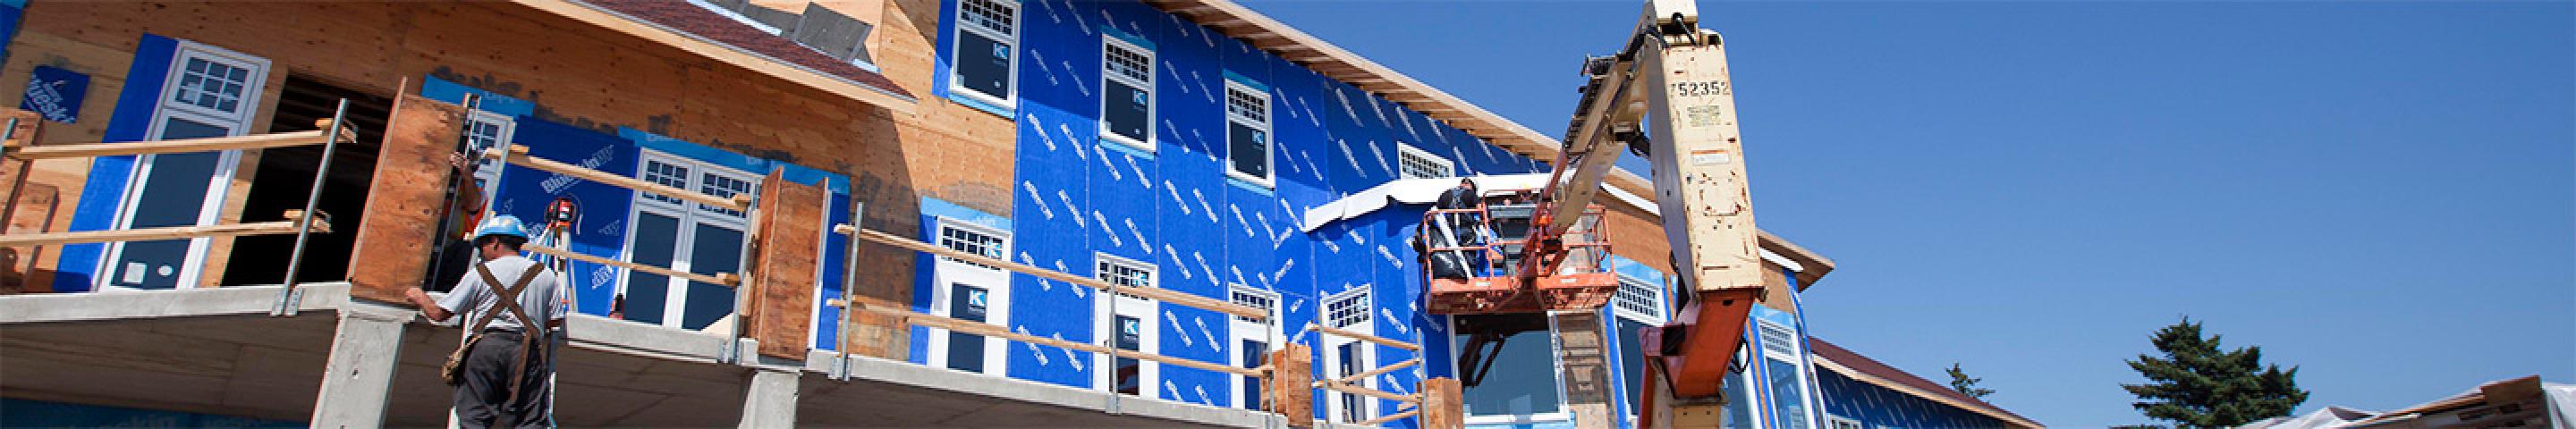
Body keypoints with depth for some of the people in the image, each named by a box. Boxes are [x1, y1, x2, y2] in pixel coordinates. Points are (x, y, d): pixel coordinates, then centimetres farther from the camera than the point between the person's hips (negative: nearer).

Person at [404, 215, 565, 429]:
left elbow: (439, 313, 11)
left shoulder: (481, 273, 8)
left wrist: (421, 298, 32)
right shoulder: (545, 275, 12)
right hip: (527, 353, 1)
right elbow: (555, 322, 10)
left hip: (485, 347, -1)